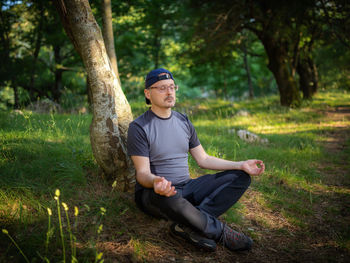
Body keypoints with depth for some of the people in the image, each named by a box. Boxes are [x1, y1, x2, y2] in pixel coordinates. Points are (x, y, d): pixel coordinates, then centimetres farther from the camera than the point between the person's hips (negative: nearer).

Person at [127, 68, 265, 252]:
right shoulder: (139, 127, -7)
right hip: (154, 193, -6)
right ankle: (221, 232, -20)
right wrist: (155, 181, -39)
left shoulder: (183, 121, 12)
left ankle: (188, 226, -27)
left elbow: (203, 159, 15)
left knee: (240, 177, -7)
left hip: (186, 188, 7)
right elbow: (142, 173, -13)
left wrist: (241, 165, 5)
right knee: (167, 197, -43)